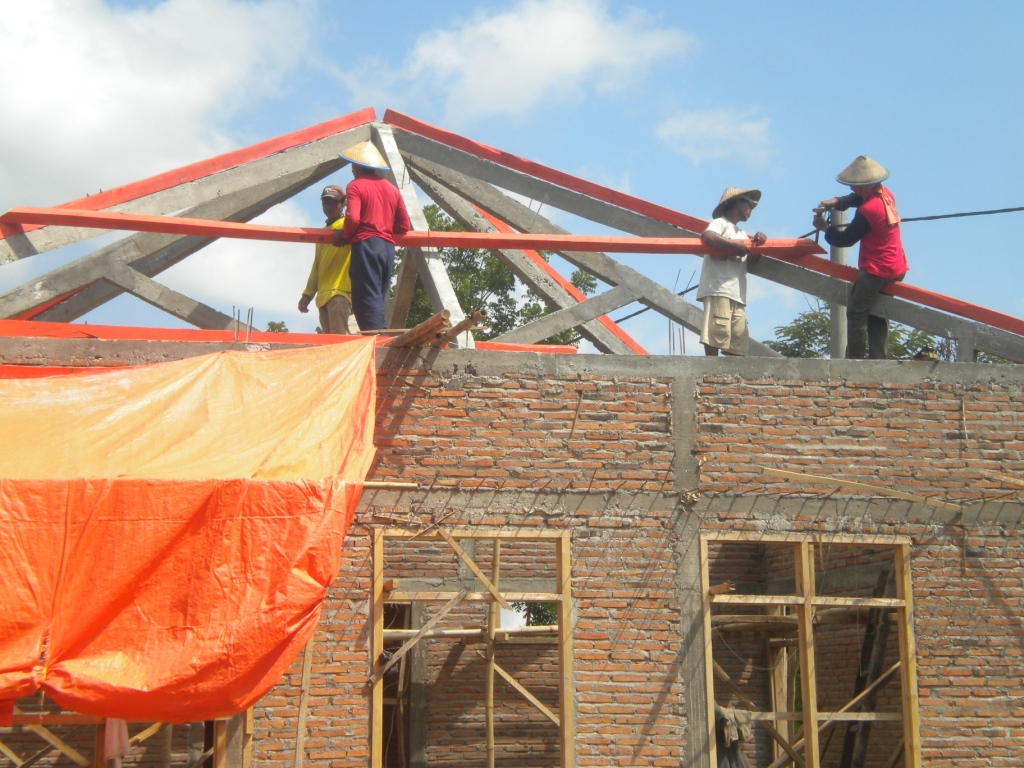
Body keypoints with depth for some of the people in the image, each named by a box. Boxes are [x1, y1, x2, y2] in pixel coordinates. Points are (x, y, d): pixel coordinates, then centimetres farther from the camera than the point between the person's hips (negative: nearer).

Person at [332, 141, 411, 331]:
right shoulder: (391, 189, 17)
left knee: (367, 298, -10)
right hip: (388, 246, 7)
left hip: (365, 244, -7)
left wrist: (343, 236, 1)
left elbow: (353, 218, -16)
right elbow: (404, 226, 15)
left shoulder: (356, 186, -2)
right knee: (378, 297, 10)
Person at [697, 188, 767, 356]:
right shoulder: (720, 223, 4)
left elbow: (750, 260, 17)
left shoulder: (742, 234, 29)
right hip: (718, 290, -9)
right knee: (715, 337, -15)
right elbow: (708, 236, -18)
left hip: (737, 294, 9)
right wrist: (735, 246, -16)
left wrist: (758, 243, 0)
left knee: (738, 343, 0)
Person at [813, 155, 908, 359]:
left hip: (876, 270, -9)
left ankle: (854, 359, 5)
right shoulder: (886, 194, 3)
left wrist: (825, 228, 4)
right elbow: (858, 198, 19)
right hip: (897, 269, 9)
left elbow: (846, 239, -12)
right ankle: (879, 359, 14)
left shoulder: (867, 210, -22)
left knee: (856, 313, 1)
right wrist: (836, 202, 1)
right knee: (877, 315, 16)